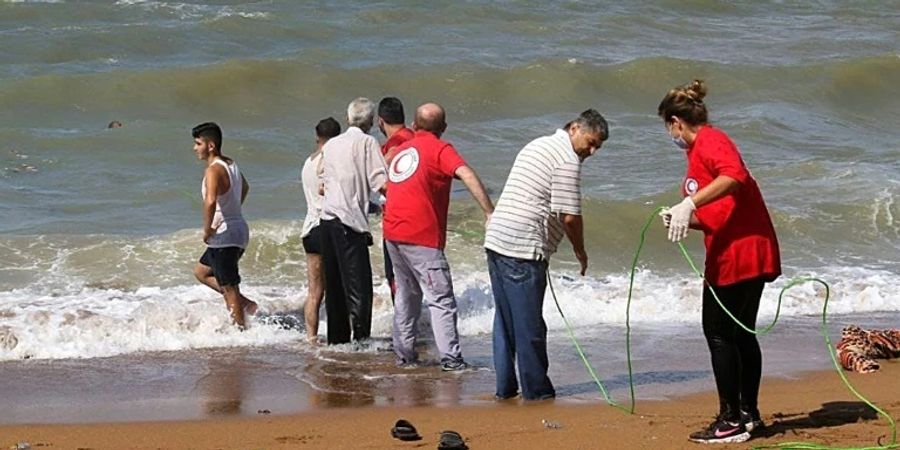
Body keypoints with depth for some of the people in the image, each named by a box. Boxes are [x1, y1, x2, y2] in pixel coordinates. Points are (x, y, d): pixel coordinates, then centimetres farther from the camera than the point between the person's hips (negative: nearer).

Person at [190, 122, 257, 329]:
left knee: (229, 287, -1)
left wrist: (207, 229, -23)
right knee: (201, 271, 23)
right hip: (238, 229, 10)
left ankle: (241, 329, 4)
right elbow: (245, 187, 30)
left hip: (224, 235, -10)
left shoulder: (214, 170, -20)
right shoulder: (231, 164, 10)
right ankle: (244, 304, 18)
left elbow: (211, 201, -37)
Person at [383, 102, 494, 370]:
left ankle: (404, 354, 19)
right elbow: (466, 175, -20)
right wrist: (489, 212, -25)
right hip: (421, 235, -7)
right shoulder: (439, 149, -5)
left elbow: (386, 185, 26)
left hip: (392, 232, 7)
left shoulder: (401, 149, 19)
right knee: (441, 299, -6)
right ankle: (451, 358, -13)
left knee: (406, 295, 19)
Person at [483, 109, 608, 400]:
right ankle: (536, 390, 5)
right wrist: (580, 252, 3)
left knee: (505, 319, 13)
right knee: (529, 324, -1)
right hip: (523, 249, -9)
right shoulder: (567, 160, -10)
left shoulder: (537, 145, 21)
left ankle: (505, 387, 17)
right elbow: (570, 216, -13)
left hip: (495, 240, 9)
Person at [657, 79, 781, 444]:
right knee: (741, 333, 17)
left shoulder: (709, 141, -9)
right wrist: (684, 219, 7)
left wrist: (690, 202, -34)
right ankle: (748, 413, 24)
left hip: (737, 253, -10)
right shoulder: (701, 150, 22)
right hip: (752, 252, 10)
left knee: (718, 332, -5)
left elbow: (734, 175, -30)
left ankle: (732, 421, -3)